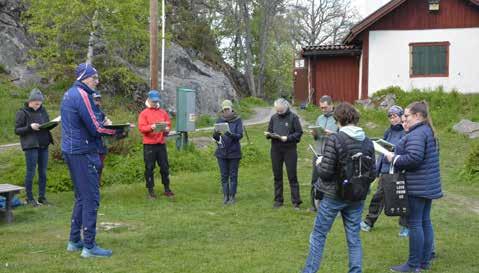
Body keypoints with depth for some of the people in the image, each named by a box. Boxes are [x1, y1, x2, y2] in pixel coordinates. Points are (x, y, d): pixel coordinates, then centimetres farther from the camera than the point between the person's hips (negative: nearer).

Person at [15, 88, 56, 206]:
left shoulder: (42, 110, 11)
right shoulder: (22, 112, -4)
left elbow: (48, 126, 19)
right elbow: (17, 130, -4)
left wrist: (54, 123, -4)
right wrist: (30, 127, -20)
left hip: (44, 146, 5)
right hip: (31, 146, -5)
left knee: (43, 172, 8)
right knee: (31, 172, -1)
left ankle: (42, 196, 15)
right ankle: (29, 198, 8)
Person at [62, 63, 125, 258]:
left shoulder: (69, 94, 16)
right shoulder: (81, 95, -15)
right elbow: (95, 128, -19)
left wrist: (109, 128, 7)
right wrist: (116, 132, -7)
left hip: (70, 150, 10)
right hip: (82, 152, -10)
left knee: (81, 197, 17)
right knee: (91, 198, -6)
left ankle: (74, 241, 23)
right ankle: (89, 246, -4)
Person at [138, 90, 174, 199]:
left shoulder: (163, 112, 11)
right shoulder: (144, 113, 0)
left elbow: (169, 125, 11)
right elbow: (141, 128, -9)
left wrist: (167, 129, -11)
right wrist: (151, 127, -26)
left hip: (161, 144, 3)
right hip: (149, 144, -3)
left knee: (165, 167, 6)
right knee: (149, 168, 0)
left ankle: (167, 189, 15)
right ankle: (150, 190, 7)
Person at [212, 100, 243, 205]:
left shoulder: (237, 120, -4)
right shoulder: (219, 120, 4)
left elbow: (240, 135, -11)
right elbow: (215, 136, 3)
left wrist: (231, 134, -30)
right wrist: (216, 135, -20)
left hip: (234, 152, -2)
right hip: (222, 152, 3)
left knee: (233, 175, 3)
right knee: (224, 175, 7)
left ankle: (232, 196, 12)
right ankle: (225, 196, 16)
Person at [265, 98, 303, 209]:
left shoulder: (293, 117, -4)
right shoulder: (274, 118, 10)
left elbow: (299, 132, -6)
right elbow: (269, 131, 16)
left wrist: (287, 138, -18)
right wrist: (268, 134, -7)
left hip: (289, 149, -4)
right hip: (276, 150, 4)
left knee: (292, 176, -2)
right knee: (277, 176, 9)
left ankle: (296, 201, 3)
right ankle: (278, 200, 18)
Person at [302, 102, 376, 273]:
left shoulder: (334, 140, -16)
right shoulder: (367, 142, -1)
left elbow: (325, 172, -18)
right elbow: (372, 174, 1)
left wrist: (319, 163, 3)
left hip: (333, 196, -4)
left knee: (318, 234, 10)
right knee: (354, 238, 12)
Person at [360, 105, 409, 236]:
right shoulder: (388, 132, 11)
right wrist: (378, 169, 16)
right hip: (386, 169, 6)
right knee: (379, 196, 9)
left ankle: (404, 226, 17)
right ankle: (369, 222, 16)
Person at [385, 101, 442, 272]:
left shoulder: (416, 134, -19)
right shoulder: (428, 131, 15)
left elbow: (414, 158, -28)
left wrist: (394, 158, -13)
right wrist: (397, 155, 10)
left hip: (417, 187, -10)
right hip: (428, 185, 10)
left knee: (414, 223, -4)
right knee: (425, 221, 14)